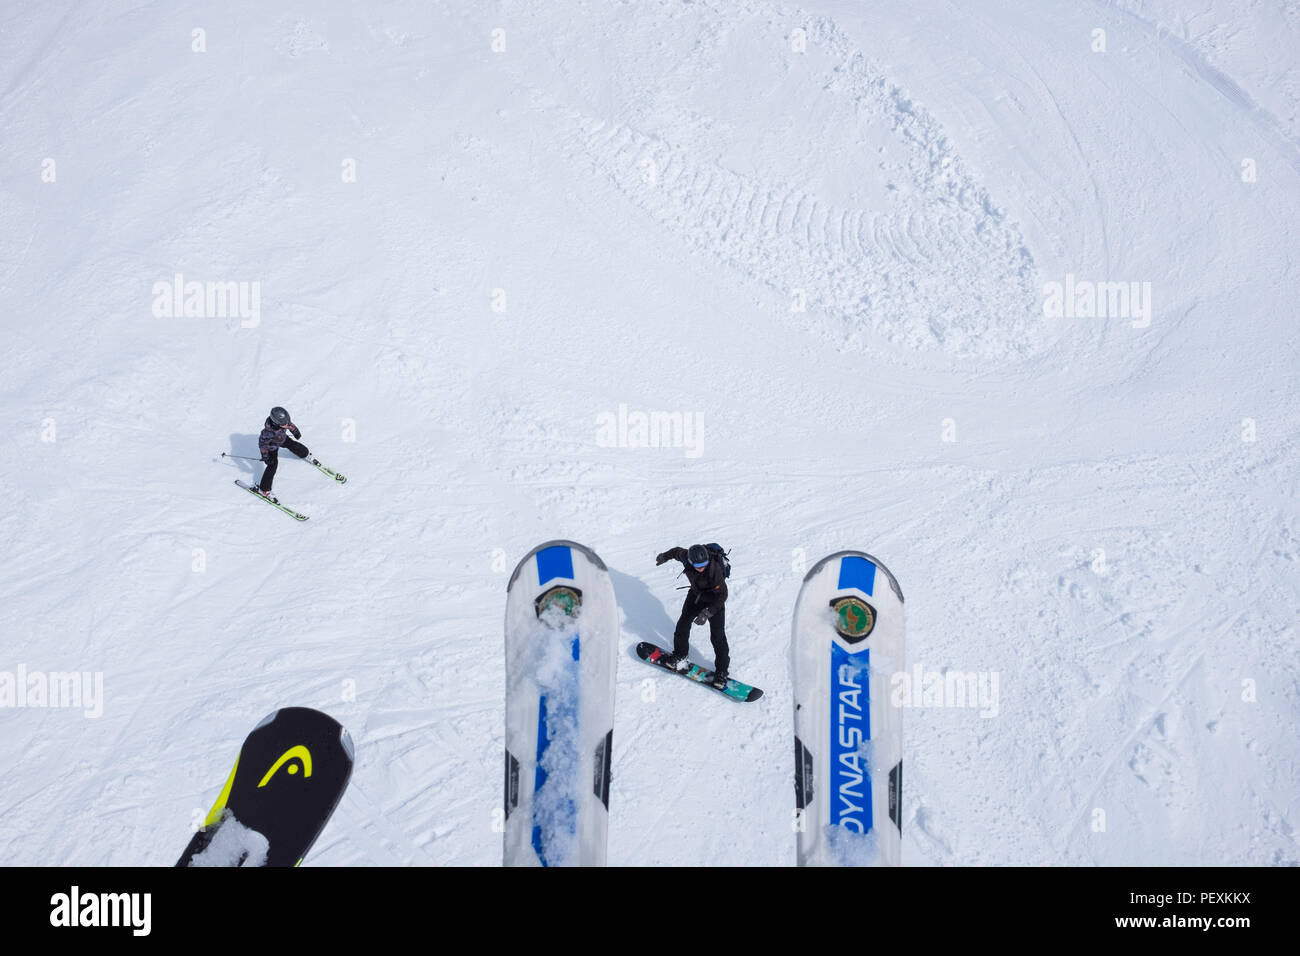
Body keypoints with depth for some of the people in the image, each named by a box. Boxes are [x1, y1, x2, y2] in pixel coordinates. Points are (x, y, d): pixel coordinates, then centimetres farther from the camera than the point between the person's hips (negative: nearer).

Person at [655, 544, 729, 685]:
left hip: (715, 600, -5)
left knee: (717, 635, -8)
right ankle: (679, 655, 34)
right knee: (683, 623, 11)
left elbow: (722, 595, -31)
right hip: (696, 595, 5)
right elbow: (676, 551, 0)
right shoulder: (686, 557, -25)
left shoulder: (715, 570, -38)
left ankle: (721, 670, 6)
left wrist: (707, 612, -40)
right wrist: (664, 556, 21)